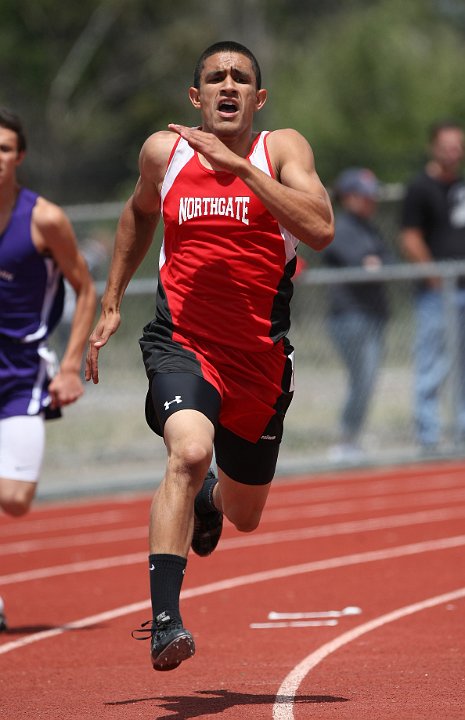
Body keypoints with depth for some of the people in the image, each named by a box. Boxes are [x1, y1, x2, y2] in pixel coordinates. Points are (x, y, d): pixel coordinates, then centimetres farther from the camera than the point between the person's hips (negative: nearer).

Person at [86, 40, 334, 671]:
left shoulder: (282, 150, -6)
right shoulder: (164, 151, 0)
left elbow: (320, 229, -23)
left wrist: (237, 164, -27)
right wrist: (112, 303, 20)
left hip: (260, 358, 1)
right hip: (182, 342, -1)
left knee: (244, 517, 18)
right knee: (190, 452, -33)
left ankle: (210, 500, 58)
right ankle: (164, 619, -32)